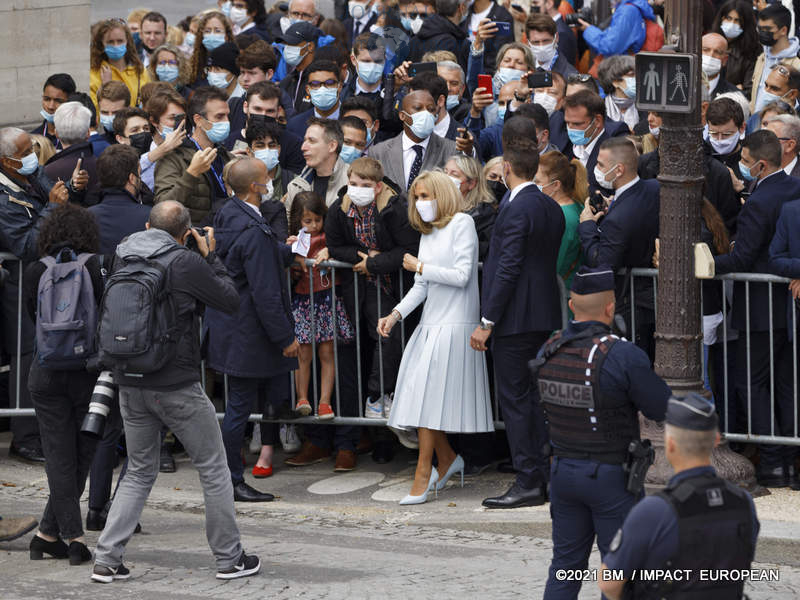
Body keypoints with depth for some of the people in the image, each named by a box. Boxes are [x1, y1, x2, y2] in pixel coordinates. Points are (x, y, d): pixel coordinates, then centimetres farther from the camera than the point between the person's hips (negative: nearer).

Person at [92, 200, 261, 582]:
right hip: (176, 384, -5)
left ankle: (106, 559, 7)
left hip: (130, 384, 5)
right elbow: (231, 301, -5)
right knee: (214, 470, 9)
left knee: (139, 473, 16)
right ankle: (229, 558, 14)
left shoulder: (122, 257, 3)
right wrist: (210, 256, 6)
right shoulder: (186, 263, -13)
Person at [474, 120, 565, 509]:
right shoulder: (552, 209, 11)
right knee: (536, 397, 14)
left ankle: (528, 482, -4)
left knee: (514, 398, -4)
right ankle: (545, 479, 16)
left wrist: (487, 321, -16)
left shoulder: (516, 210, -16)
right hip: (546, 317, 9)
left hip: (517, 317, -9)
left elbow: (507, 269, -19)